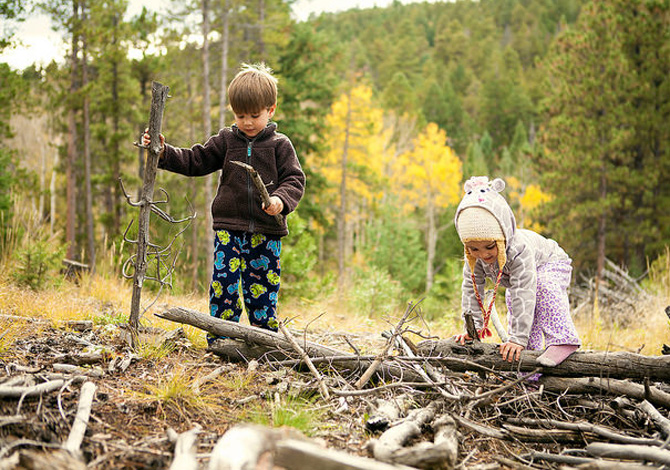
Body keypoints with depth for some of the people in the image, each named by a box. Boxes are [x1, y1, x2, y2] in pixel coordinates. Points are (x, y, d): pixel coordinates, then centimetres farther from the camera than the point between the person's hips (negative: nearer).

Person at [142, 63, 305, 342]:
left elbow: (295, 180, -1)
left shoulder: (280, 146, 4)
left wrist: (281, 199, -21)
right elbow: (194, 161, 12)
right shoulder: (225, 141, 9)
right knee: (224, 280, -8)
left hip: (266, 232, -1)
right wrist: (164, 152, -1)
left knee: (262, 287, 4)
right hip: (229, 227, 1)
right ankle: (220, 338, -1)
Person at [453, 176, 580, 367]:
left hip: (552, 266, -7)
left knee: (544, 286, -36)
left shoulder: (519, 250, -46)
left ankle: (562, 339, -36)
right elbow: (471, 289, -18)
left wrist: (518, 339, -52)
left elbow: (524, 295, -50)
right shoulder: (473, 257, -27)